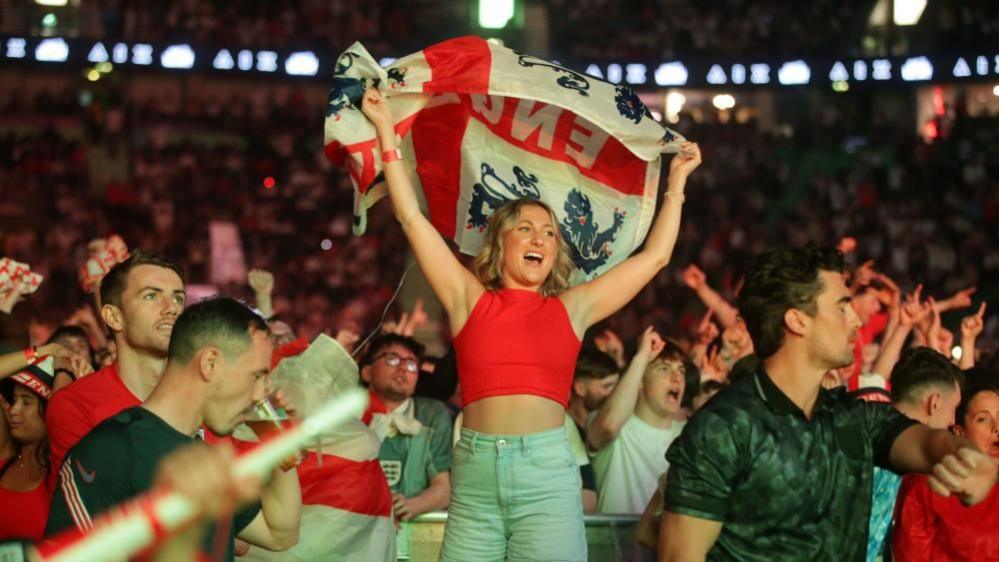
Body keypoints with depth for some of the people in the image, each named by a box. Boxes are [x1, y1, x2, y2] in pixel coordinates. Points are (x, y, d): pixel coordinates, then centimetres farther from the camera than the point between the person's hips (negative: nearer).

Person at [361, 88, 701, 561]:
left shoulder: (571, 309, 12)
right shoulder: (470, 300, 10)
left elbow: (655, 256, 19)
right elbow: (412, 219, 9)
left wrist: (676, 182, 24)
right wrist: (386, 131, 9)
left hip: (547, 474, 0)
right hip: (473, 474, 0)